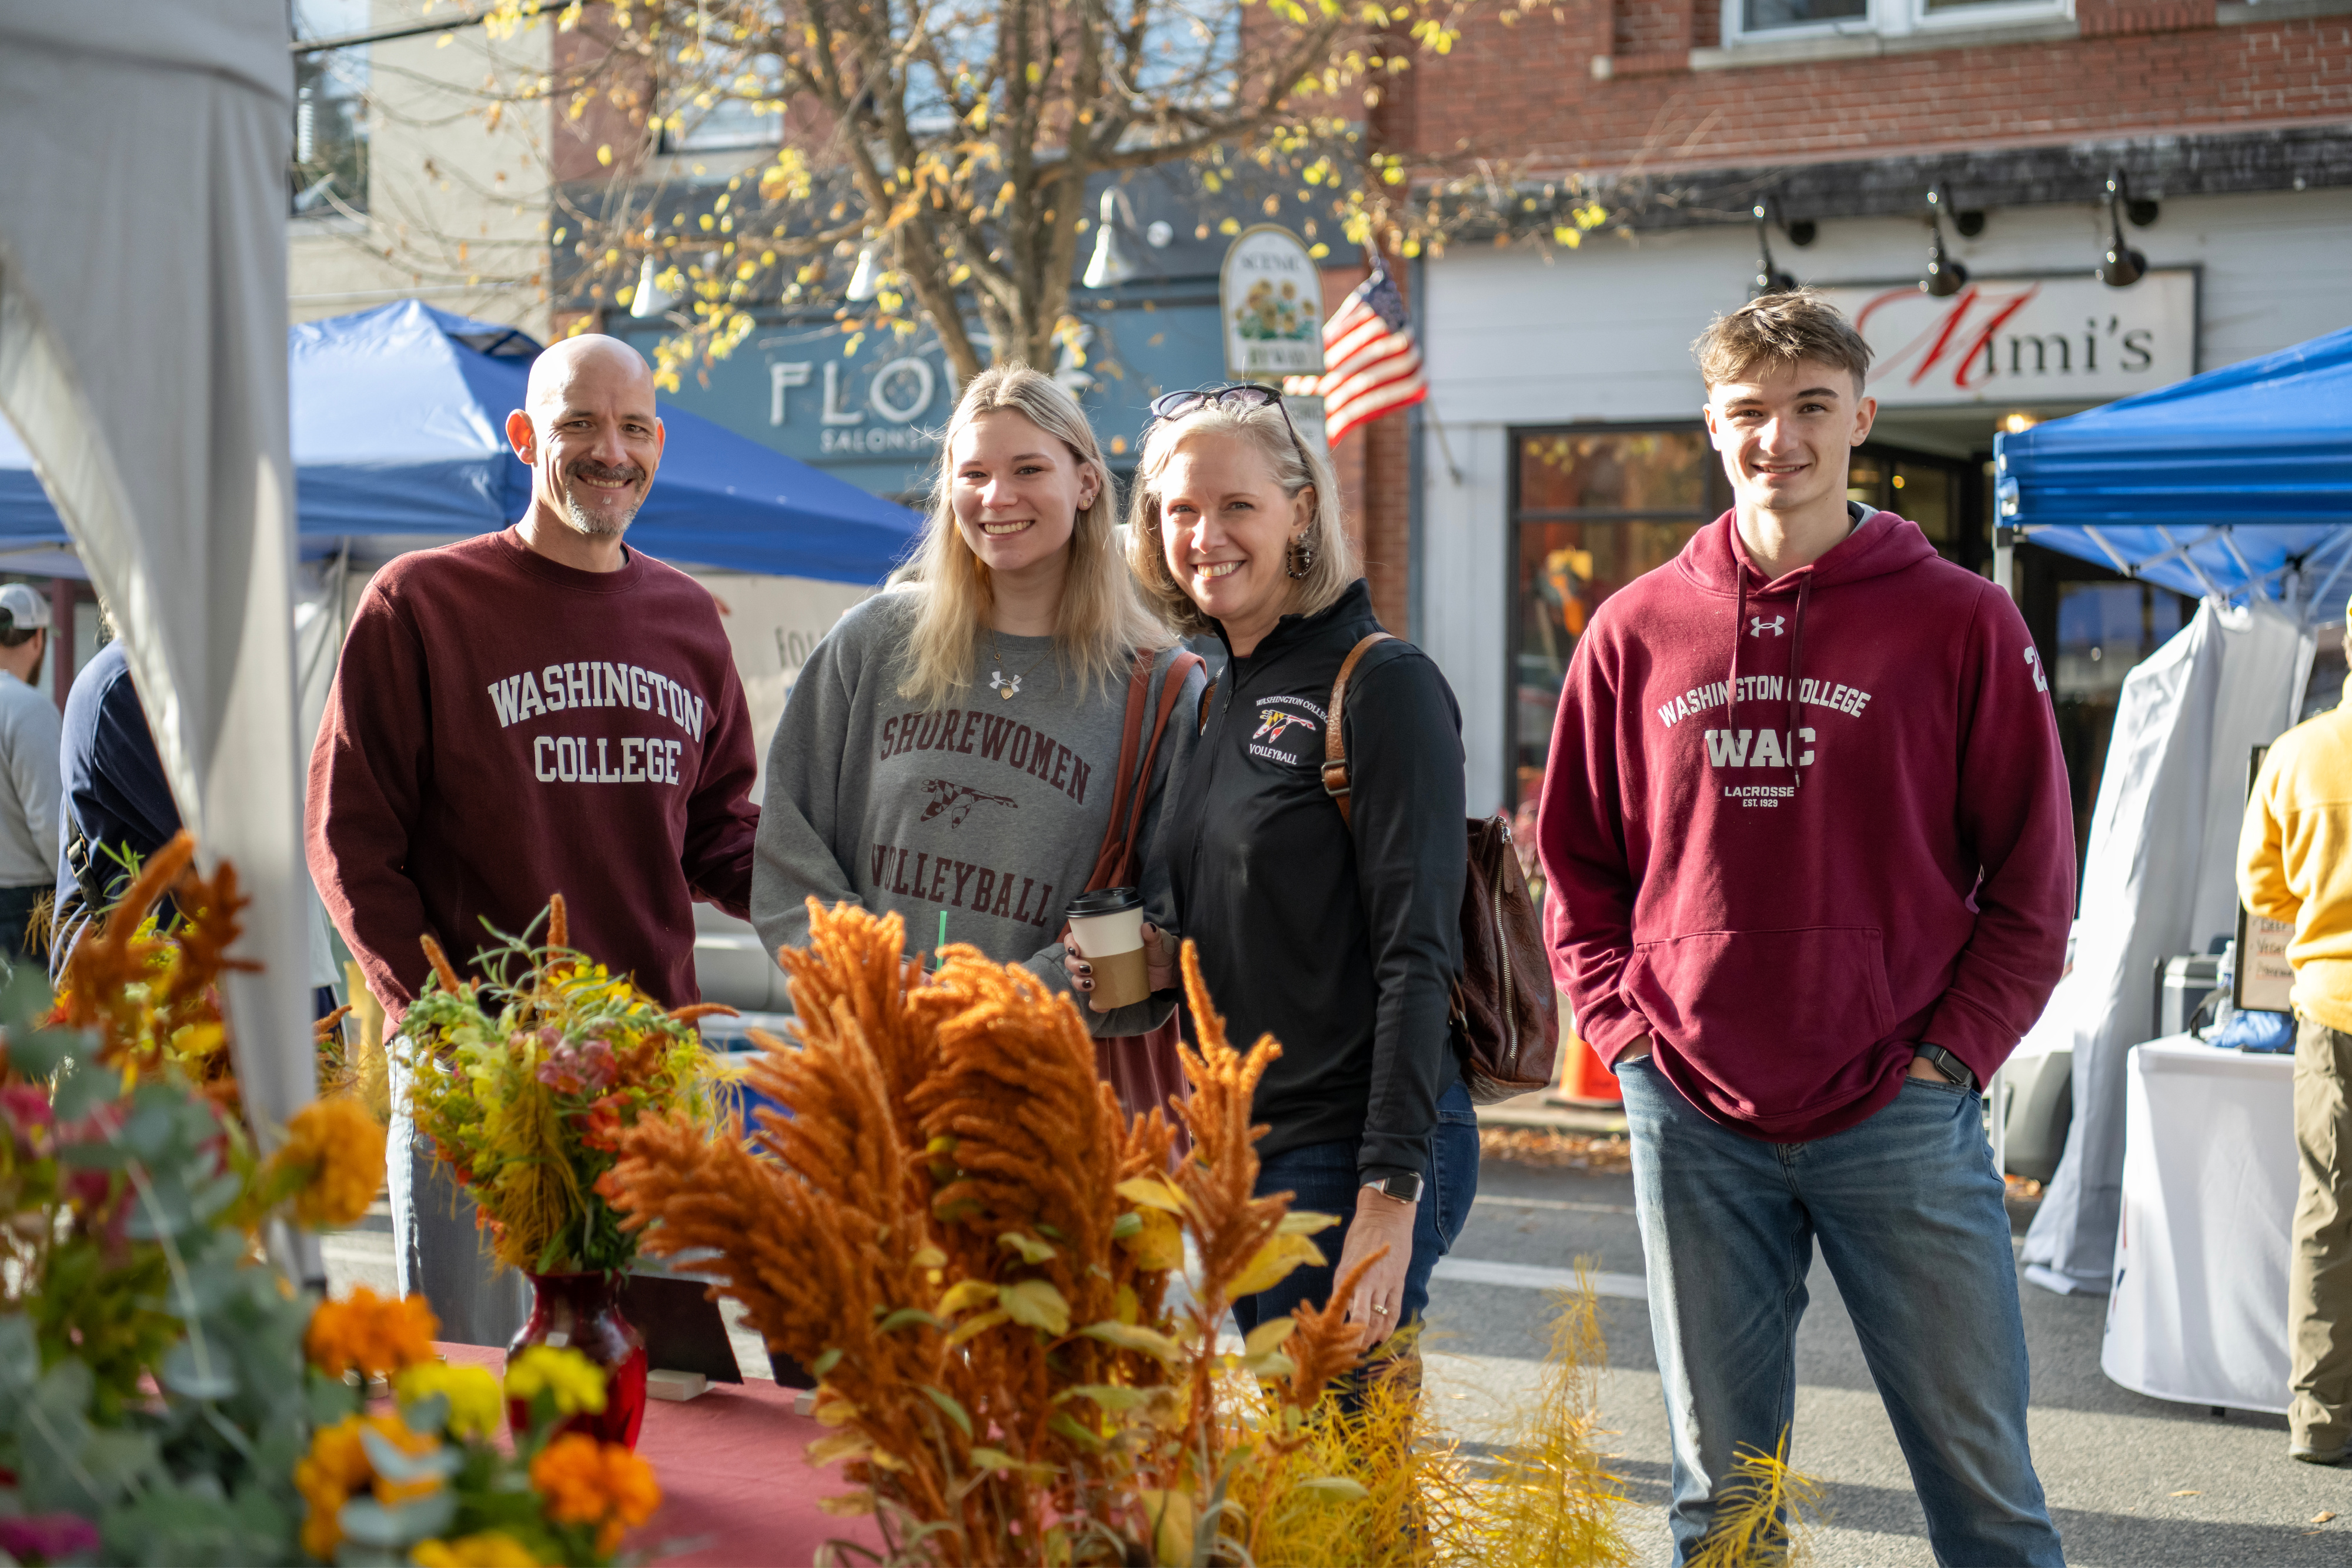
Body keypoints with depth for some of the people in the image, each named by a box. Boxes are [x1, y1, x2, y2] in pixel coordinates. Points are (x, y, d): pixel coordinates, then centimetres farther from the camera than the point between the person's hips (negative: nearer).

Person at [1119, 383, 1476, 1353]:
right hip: (1247, 1154, 8)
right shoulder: (1221, 698, 13)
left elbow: (1417, 956, -16)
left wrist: (1389, 1199, -22)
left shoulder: (1382, 684, -10)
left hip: (1350, 1159, -8)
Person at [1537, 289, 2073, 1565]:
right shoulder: (1638, 629, 6)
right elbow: (1578, 865, 14)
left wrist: (1950, 1051, -7)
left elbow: (2034, 881, 1)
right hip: (1693, 1121, 2)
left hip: (1901, 1115, -2)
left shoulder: (1959, 621, -1)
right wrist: (1621, 1027, 1)